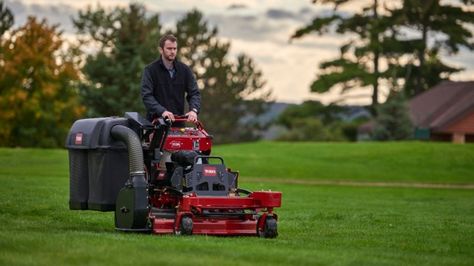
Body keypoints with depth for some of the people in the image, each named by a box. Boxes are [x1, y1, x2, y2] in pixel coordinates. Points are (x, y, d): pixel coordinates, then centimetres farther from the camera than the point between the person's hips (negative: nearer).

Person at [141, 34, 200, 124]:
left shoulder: (184, 70, 9)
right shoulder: (150, 70, -2)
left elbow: (194, 93, 4)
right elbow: (146, 95, -13)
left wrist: (194, 110, -17)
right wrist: (162, 111, -28)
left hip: (178, 123, 3)